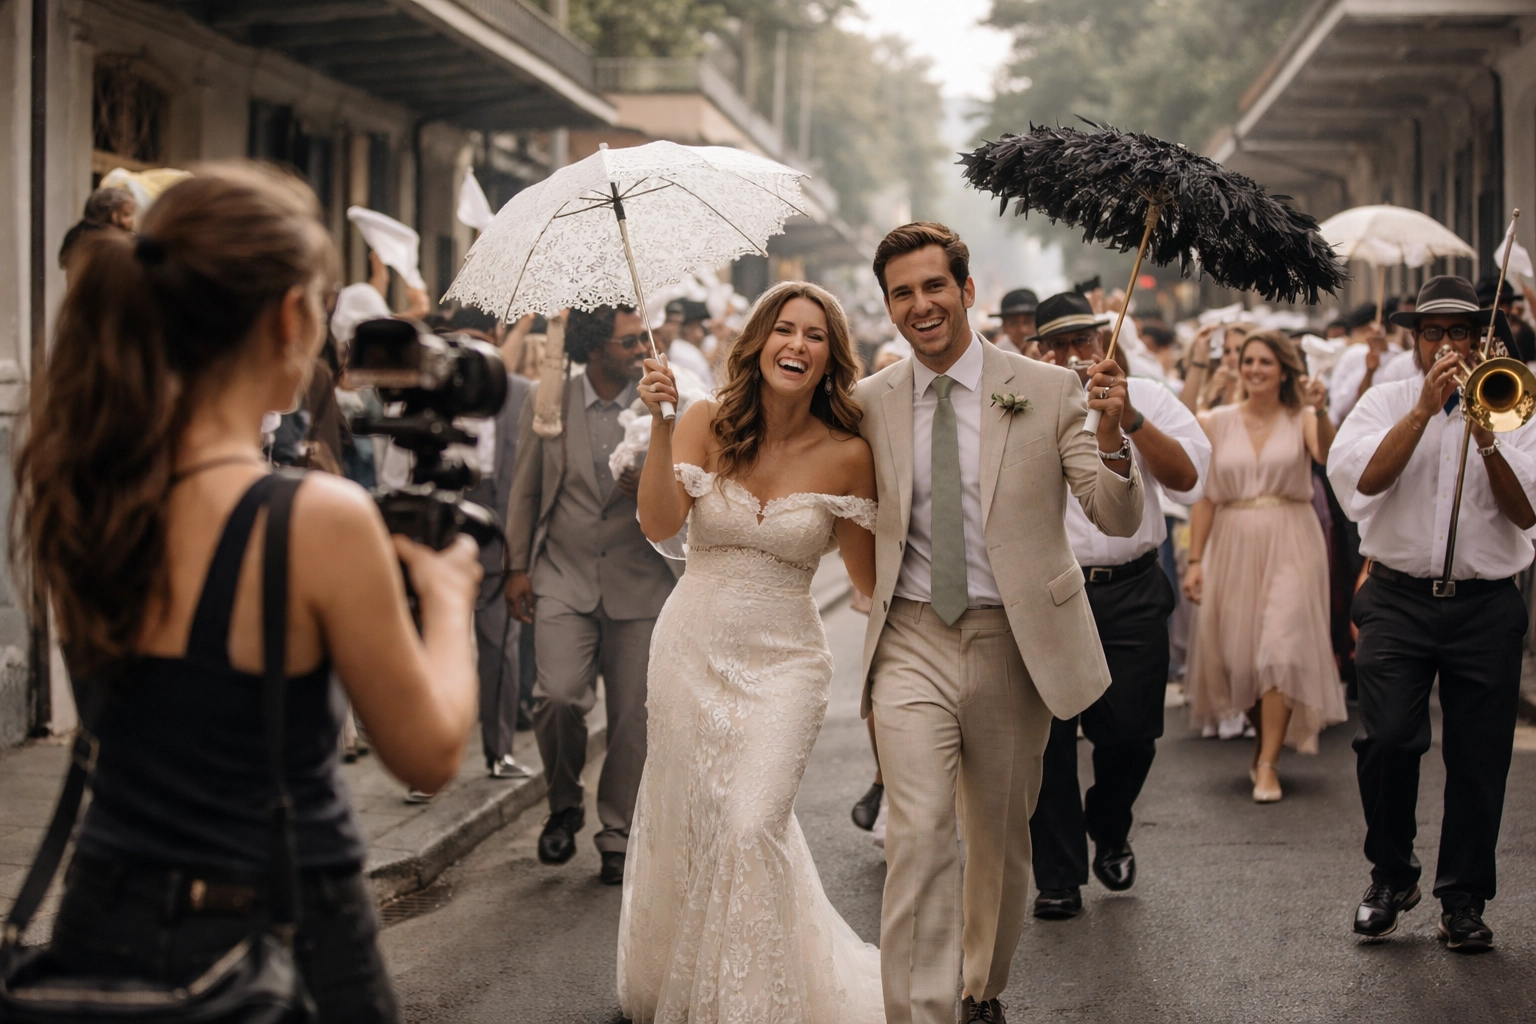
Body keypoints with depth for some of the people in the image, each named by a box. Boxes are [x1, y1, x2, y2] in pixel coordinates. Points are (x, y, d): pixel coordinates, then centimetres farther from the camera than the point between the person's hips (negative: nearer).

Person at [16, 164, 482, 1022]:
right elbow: (430, 756, -11)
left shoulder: (68, 491, -4)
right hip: (280, 947, -5)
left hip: (104, 929, 5)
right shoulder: (319, 519, -22)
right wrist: (447, 596, 6)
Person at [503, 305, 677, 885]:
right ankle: (564, 805, 10)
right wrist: (517, 566, 8)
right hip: (563, 577, -1)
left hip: (640, 581, 1)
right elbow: (525, 489, 11)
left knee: (632, 714, 0)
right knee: (558, 696, -17)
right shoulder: (547, 402, 3)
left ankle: (618, 836, 17)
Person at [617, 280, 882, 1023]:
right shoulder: (707, 424, -3)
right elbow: (659, 523, -17)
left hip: (782, 663, -2)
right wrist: (659, 424, -24)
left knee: (752, 828, -14)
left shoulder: (847, 454, -6)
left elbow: (870, 578, 1)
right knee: (682, 824, 11)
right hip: (691, 650, 2)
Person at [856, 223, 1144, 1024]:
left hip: (1014, 643, 0)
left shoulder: (1048, 390, -3)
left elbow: (1119, 520, -7)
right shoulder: (870, 402, 3)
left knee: (1002, 838, 15)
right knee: (920, 833, -15)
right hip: (913, 642, 0)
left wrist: (1110, 438, -25)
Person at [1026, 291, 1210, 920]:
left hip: (1131, 591, 1)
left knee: (1131, 731, 0)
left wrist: (1128, 417, -16)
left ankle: (1108, 827, 32)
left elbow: (1188, 478, -5)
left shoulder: (1146, 397, 8)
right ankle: (1058, 878, 10)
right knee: (1048, 737, 0)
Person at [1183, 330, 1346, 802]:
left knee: (1281, 648, -11)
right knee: (1238, 652, 7)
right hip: (1233, 545, 3)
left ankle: (1268, 764, -8)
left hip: (1290, 545, -3)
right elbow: (1206, 496, 5)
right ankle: (1263, 739, 32)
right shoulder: (1217, 422, 6)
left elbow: (1329, 455, -21)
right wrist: (1195, 560, 0)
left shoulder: (1301, 420, 1)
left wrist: (1320, 412, -38)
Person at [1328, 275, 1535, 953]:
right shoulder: (1385, 402, 10)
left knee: (1478, 758, 1)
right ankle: (1390, 876, 7)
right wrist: (1424, 409, -13)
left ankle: (1463, 899, 16)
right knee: (1387, 737, -14)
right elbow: (1360, 479, -10)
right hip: (1399, 599, -1)